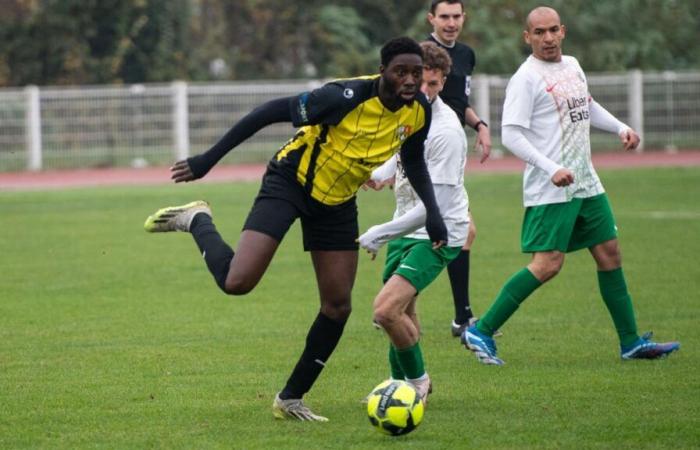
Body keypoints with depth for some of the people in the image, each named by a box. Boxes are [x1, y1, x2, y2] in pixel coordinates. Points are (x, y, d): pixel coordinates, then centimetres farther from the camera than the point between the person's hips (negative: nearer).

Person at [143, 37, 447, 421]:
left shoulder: (418, 112, -10)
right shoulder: (348, 97, -30)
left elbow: (413, 161, 12)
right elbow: (274, 111, -24)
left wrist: (432, 212, -2)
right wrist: (208, 159, -24)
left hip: (337, 201, 6)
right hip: (290, 182, -6)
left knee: (338, 306, 3)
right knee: (237, 282, -22)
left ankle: (290, 399, 19)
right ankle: (197, 221, 9)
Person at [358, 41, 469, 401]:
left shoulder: (446, 132, -26)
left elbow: (435, 206, -27)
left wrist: (380, 234, -24)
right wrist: (384, 172, 4)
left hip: (437, 234, -8)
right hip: (406, 225, 8)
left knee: (385, 310, -21)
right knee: (402, 313, 21)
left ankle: (417, 380, 1)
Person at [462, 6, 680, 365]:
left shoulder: (572, 66, 12)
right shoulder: (526, 78, -12)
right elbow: (511, 135, -18)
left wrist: (620, 128, 16)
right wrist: (551, 169, -26)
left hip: (586, 184, 8)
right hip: (549, 190, -8)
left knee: (610, 254, 9)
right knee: (547, 265, -14)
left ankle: (631, 342, 17)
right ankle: (480, 332, -8)